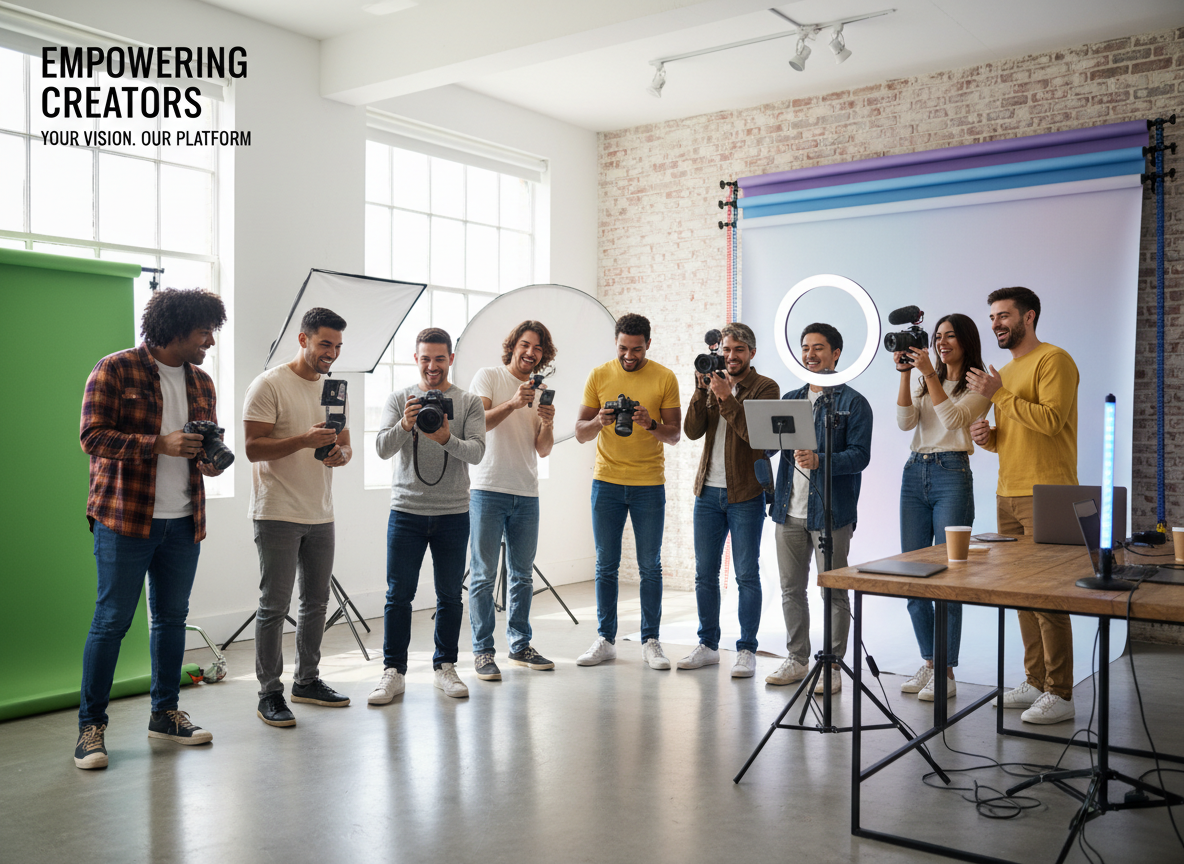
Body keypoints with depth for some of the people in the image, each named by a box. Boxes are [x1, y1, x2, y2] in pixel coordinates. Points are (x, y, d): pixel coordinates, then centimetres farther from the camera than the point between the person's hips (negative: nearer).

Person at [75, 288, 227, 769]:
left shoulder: (201, 383, 13)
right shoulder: (115, 370, -6)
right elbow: (93, 436, -12)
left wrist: (212, 460, -2)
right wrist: (159, 445, -23)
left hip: (183, 522, 6)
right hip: (124, 518, -6)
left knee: (172, 617, 12)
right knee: (112, 620, -3)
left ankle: (165, 713, 25)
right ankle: (91, 725, 9)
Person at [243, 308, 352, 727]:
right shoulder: (269, 385, -8)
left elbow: (346, 445, 16)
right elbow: (253, 448, -14)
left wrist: (340, 453, -8)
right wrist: (305, 440, -26)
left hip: (321, 514, 7)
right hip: (278, 515, -7)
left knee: (316, 601, 13)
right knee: (274, 606, -3)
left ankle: (307, 680, 26)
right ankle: (269, 693, 5)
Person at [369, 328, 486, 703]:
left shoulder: (469, 403, 4)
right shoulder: (398, 400, 5)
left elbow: (476, 451, -8)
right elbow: (383, 448, -8)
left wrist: (447, 439, -27)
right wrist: (404, 425, -27)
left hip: (453, 514, 1)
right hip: (406, 512, 0)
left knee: (450, 596, 8)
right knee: (398, 595, 1)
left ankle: (445, 667, 21)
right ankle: (393, 671, 10)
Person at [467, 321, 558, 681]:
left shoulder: (541, 390, 15)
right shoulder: (490, 376, 2)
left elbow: (543, 450, 9)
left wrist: (548, 424, -11)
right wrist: (513, 403, -24)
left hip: (527, 494, 5)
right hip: (488, 490, -5)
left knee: (523, 576, 10)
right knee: (484, 575, -3)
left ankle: (520, 646, 20)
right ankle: (483, 651, 4)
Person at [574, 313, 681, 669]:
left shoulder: (665, 378, -1)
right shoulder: (599, 376, 3)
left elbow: (675, 434, -2)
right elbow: (580, 433, 2)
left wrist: (651, 425, -22)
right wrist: (599, 421, -19)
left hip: (649, 484, -1)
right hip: (606, 482, 1)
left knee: (650, 566, 3)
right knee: (605, 565, 6)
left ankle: (650, 641, 13)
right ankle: (605, 640, 15)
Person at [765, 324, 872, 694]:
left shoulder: (853, 403, -3)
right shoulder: (790, 399, 14)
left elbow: (860, 455, -13)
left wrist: (819, 460, -28)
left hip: (830, 513, -5)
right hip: (790, 510, 6)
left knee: (833, 592, 1)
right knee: (791, 589, 12)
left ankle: (832, 667, 11)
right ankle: (797, 660, 24)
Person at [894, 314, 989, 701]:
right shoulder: (926, 380, 17)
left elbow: (953, 418, -16)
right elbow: (905, 422, 3)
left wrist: (929, 373, -17)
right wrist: (906, 374, -4)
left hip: (952, 475, -6)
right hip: (914, 473, 6)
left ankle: (946, 672, 0)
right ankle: (928, 662, 18)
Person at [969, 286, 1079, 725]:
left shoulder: (1054, 360, -5)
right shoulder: (1004, 373, 21)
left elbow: (1052, 419, -19)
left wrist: (999, 394, -16)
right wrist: (988, 435, 7)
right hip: (1007, 494, 8)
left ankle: (1059, 694, -2)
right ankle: (1035, 682, 17)